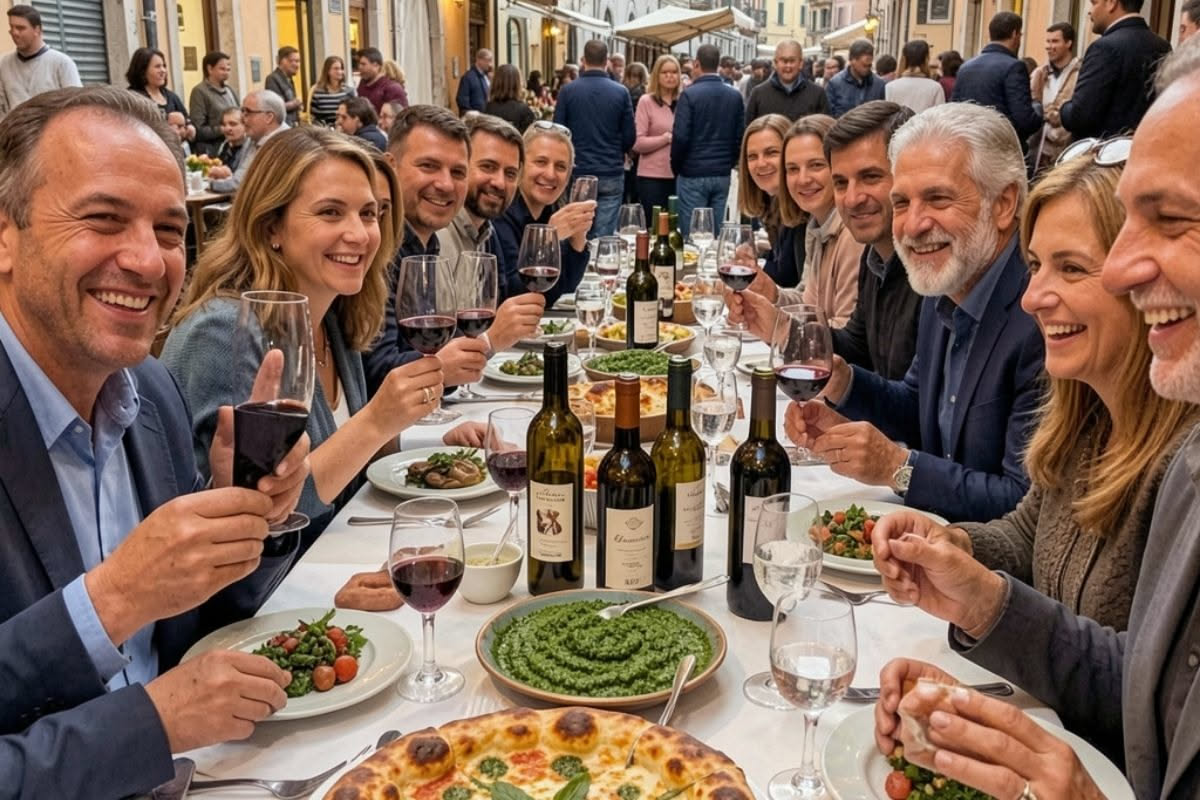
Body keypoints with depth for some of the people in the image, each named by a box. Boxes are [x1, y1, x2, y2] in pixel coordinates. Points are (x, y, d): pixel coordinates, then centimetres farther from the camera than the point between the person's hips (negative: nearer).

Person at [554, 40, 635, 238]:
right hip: (611, 175, 0)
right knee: (605, 236, 1)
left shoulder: (568, 91, -3)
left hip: (578, 173, 0)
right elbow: (629, 137, 0)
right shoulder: (620, 92, -2)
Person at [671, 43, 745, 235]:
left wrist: (676, 167, 1)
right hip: (722, 174, 5)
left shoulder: (690, 94, -10)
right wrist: (729, 163, 17)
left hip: (693, 175, -5)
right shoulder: (735, 96, 4)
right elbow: (740, 136, 5)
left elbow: (680, 137, -13)